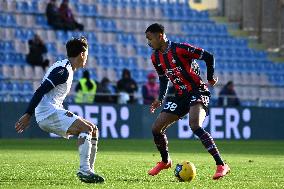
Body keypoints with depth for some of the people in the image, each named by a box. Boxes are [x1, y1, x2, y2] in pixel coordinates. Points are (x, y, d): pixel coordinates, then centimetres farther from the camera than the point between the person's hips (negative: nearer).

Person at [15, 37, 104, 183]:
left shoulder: (65, 68, 19)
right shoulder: (63, 70, -13)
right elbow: (40, 91, -20)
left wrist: (65, 113, 19)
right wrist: (27, 115, -24)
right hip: (49, 112, -10)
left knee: (93, 130, 9)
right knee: (86, 128, -22)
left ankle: (88, 170, 3)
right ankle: (84, 170, -29)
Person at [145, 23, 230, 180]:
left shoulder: (180, 49, -18)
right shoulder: (156, 58, 6)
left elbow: (208, 57, -14)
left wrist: (210, 78, -7)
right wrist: (160, 99, 9)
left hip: (198, 92, -8)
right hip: (181, 95, 8)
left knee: (194, 126, -32)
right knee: (156, 128, 4)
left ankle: (221, 165, -31)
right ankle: (165, 161, 31)